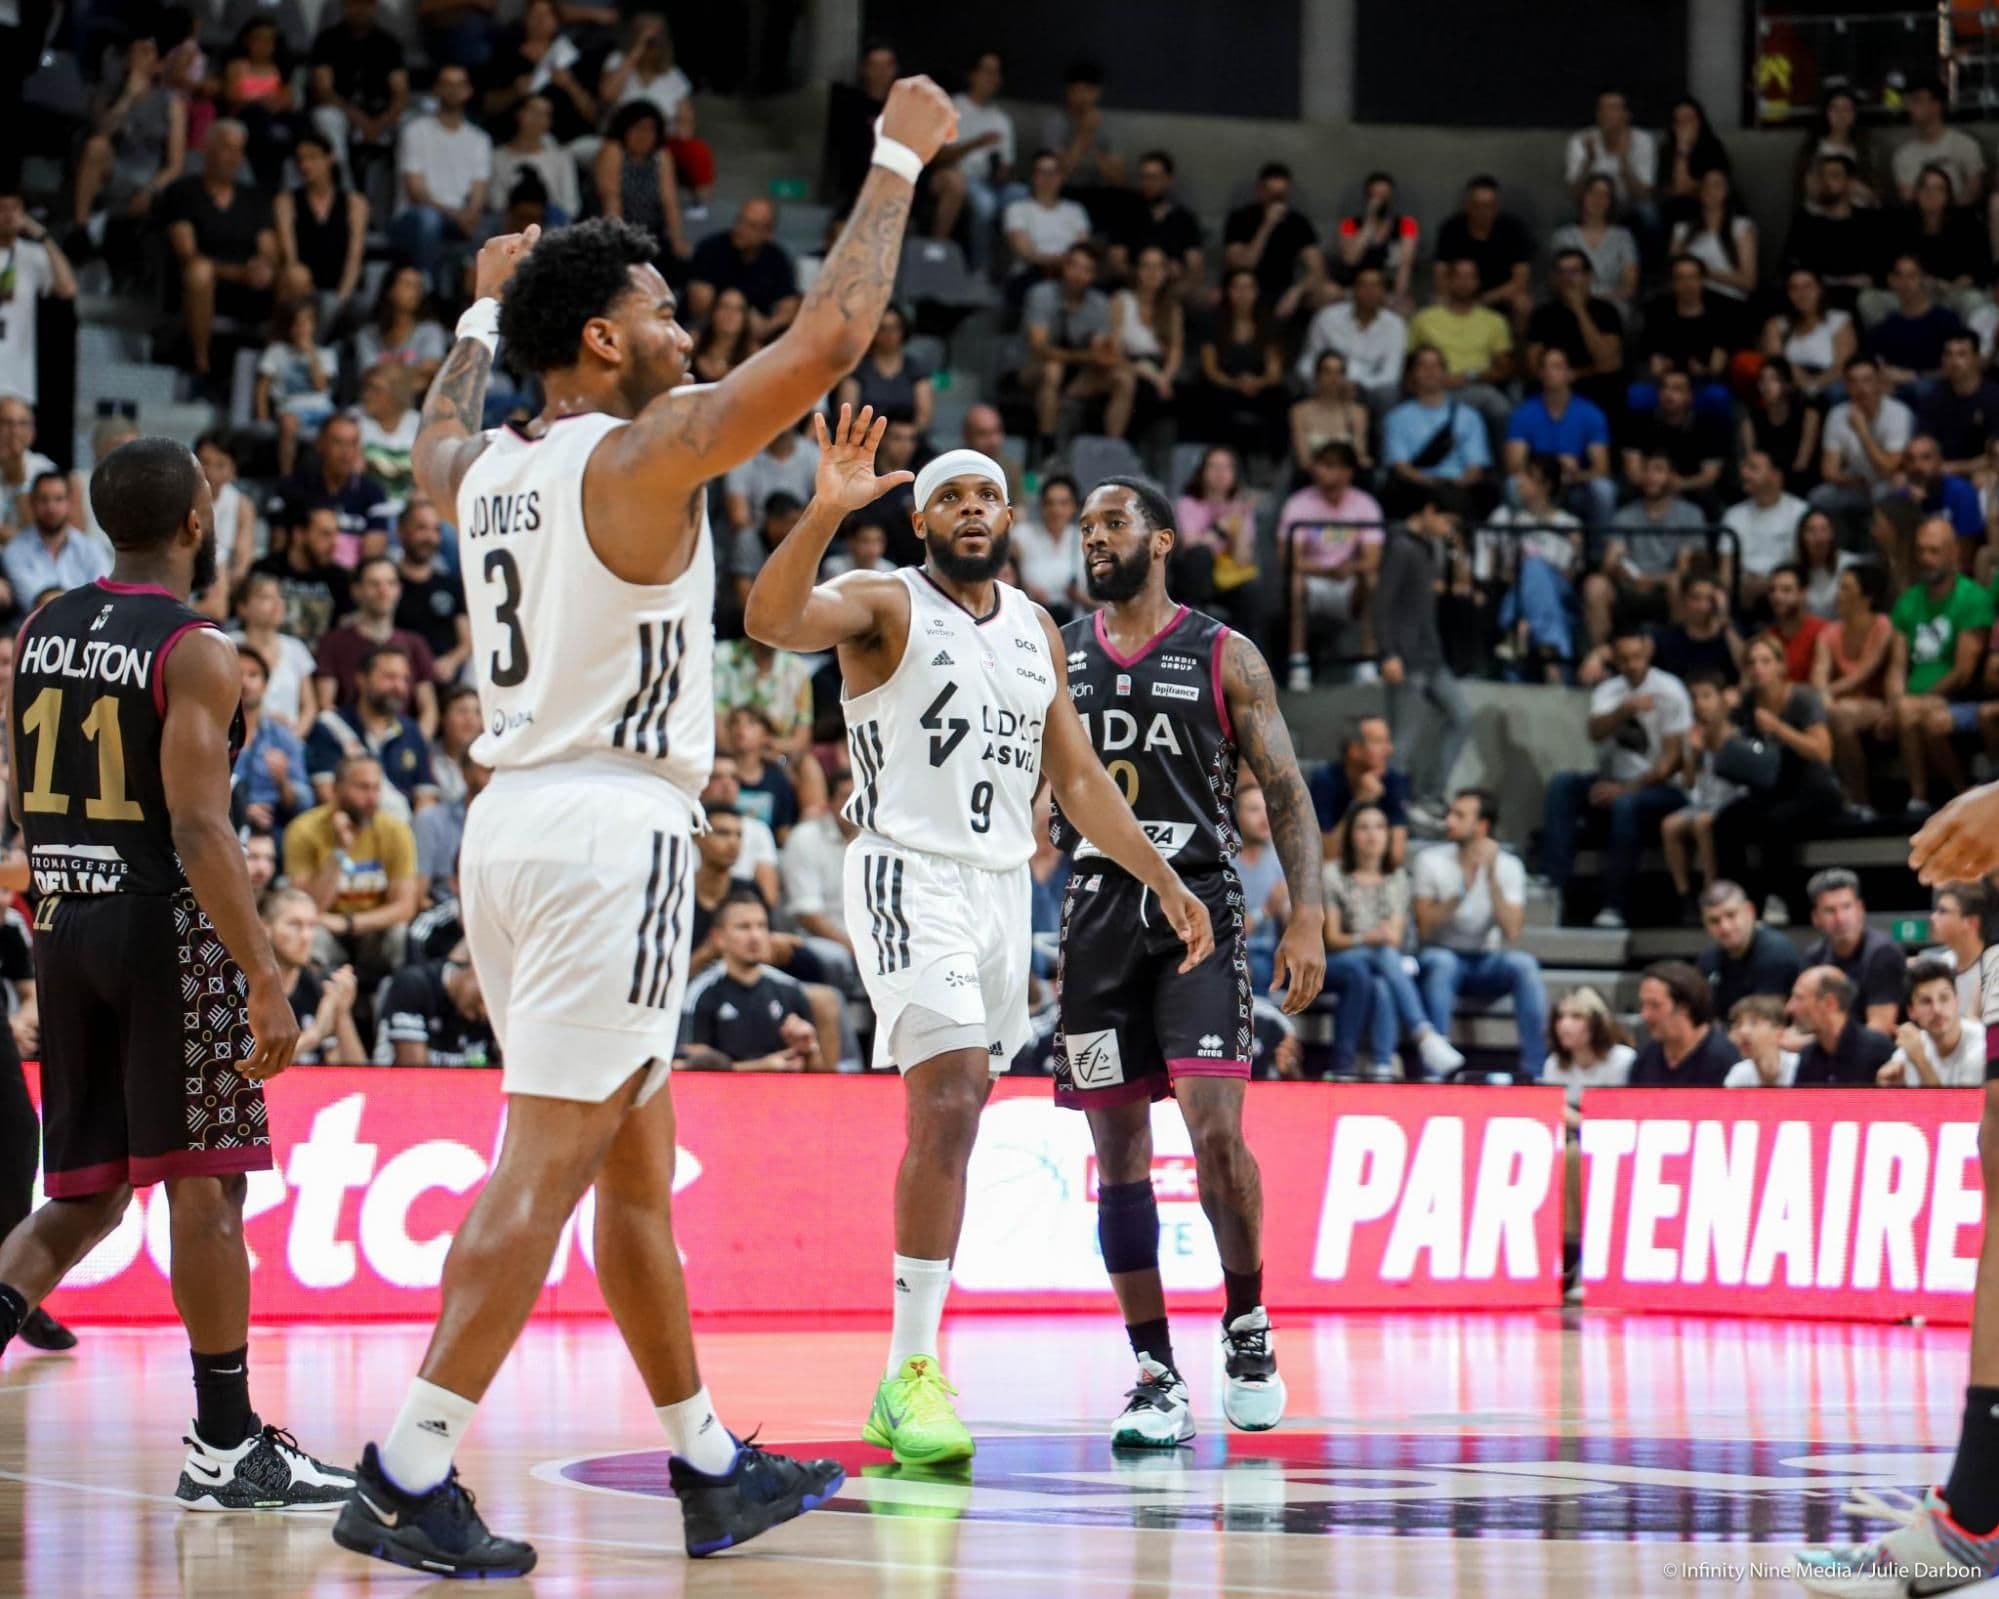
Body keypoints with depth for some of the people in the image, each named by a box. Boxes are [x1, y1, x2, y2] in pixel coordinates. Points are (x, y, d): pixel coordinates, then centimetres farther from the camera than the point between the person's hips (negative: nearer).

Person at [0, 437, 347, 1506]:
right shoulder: (194, 652, -12)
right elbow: (198, 831, -19)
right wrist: (265, 980, -19)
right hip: (167, 932, -7)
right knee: (205, 1186, 1)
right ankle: (225, 1448, 5)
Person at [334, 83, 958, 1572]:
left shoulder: (488, 470, 12)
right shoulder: (644, 453, -11)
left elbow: (435, 443, 39)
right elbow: (829, 337, -14)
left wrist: (484, 312, 50)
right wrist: (899, 157, -4)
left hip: (515, 821, 9)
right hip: (613, 828, -9)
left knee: (638, 1160, 16)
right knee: (546, 1163, -10)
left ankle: (710, 1467, 24)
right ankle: (407, 1481, -14)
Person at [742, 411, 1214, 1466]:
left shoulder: (1037, 630, 15)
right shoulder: (885, 604, -5)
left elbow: (1078, 780, 21)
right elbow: (771, 620, -26)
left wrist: (1166, 884, 17)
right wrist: (827, 510, -40)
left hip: (1004, 884, 7)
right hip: (910, 874, -7)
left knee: (952, 1122, 10)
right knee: (950, 1104, -21)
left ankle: (911, 1375, 18)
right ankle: (911, 1376, -21)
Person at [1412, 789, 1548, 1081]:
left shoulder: (1508, 866, -2)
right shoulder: (1431, 860, -5)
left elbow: (1512, 933, -15)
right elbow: (1425, 928, -14)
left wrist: (1491, 878, -22)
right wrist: (1462, 890, -25)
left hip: (1487, 962, 1)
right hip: (1442, 956, -1)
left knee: (1524, 964, -29)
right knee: (1441, 962, -36)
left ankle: (1533, 1073, -30)